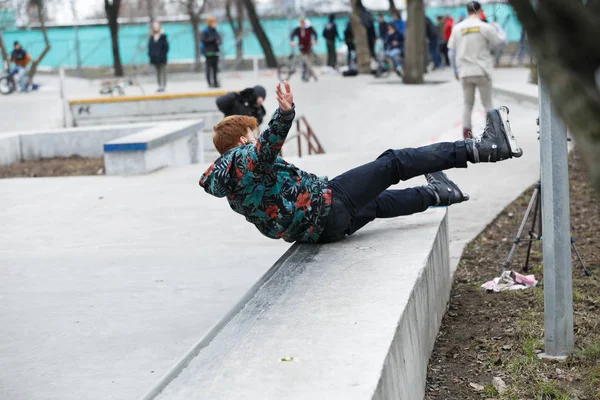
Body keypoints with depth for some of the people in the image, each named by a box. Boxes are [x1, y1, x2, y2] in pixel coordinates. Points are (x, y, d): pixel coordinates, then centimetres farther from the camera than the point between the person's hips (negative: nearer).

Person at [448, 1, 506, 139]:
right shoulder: (485, 27, -6)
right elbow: (500, 42, 4)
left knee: (467, 103, 14)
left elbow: (452, 52, 6)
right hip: (482, 71, -3)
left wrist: (455, 71, 15)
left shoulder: (457, 28, 3)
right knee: (487, 103, 7)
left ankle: (466, 131, 5)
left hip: (464, 72, 3)